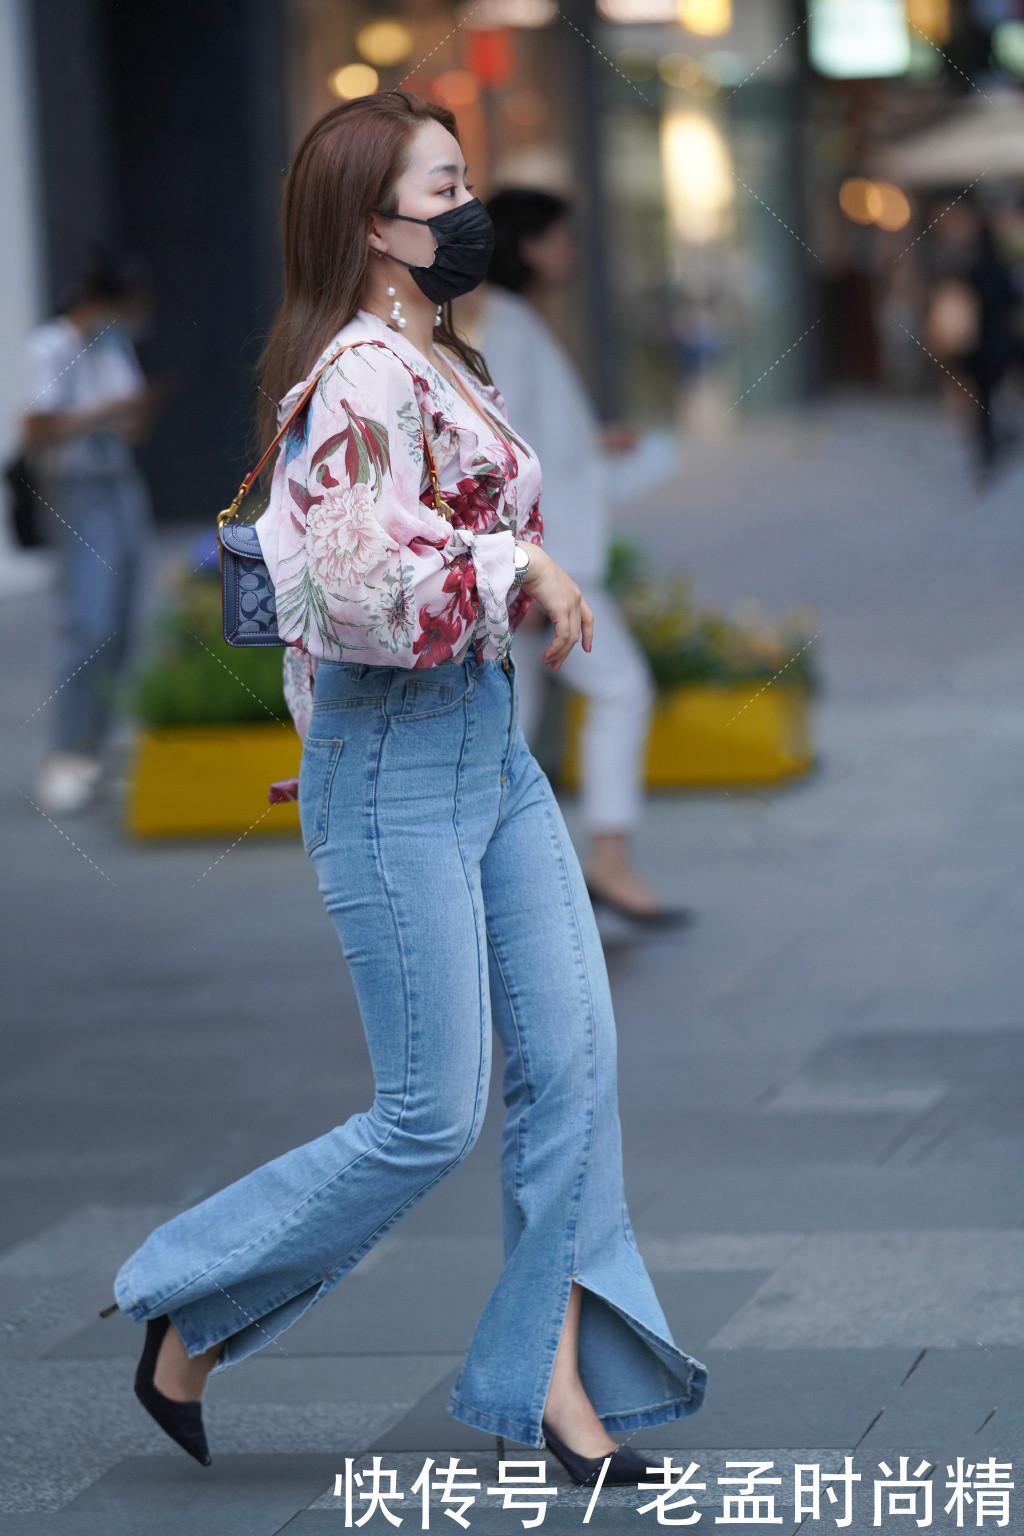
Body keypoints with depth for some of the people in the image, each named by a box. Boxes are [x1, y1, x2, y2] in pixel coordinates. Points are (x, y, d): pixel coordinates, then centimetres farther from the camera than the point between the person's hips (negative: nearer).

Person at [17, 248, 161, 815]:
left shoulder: (115, 344, 11)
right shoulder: (49, 349, -12)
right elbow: (38, 431, -19)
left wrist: (140, 415, -5)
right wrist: (110, 411, -20)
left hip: (124, 489, 8)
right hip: (79, 496, -8)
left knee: (118, 634, 5)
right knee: (87, 625, -16)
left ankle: (92, 753, 13)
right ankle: (63, 761, -14)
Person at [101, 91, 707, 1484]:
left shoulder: (438, 362, 14)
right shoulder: (364, 372, -17)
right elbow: (363, 579, -27)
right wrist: (524, 564, -18)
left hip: (491, 744, 9)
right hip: (397, 758, -9)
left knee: (572, 1061, 4)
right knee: (432, 1117, -5)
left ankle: (551, 1381, 11)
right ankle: (192, 1320, 12)